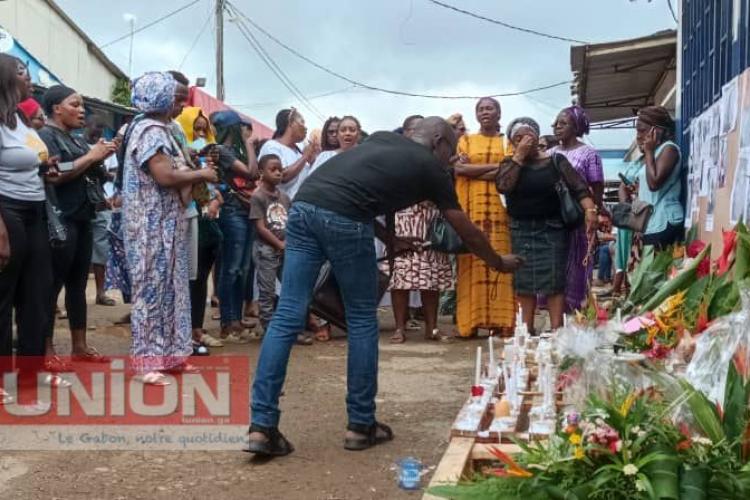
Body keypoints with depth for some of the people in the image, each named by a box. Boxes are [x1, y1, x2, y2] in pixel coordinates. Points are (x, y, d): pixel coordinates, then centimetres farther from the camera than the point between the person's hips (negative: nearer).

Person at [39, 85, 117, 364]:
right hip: (60, 220, -8)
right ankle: (46, 349, 1)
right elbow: (54, 176, -19)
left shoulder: (74, 139, 18)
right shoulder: (46, 136, -6)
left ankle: (80, 345, 16)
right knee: (54, 284, -5)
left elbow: (87, 176, 24)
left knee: (78, 283, 10)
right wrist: (91, 156, -14)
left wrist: (102, 157, 6)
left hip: (82, 219, 8)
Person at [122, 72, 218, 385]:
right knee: (152, 287, -5)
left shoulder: (160, 130, 16)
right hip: (153, 223, -10)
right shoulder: (151, 131, -15)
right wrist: (201, 175, -11)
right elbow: (164, 176, -24)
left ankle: (168, 354, 20)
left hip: (168, 221, 10)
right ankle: (147, 360, 2)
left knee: (169, 285, 12)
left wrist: (195, 175, 2)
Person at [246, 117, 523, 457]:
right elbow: (466, 230, 26)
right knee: (362, 320, 11)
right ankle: (361, 425, 19)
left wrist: (390, 240, 36)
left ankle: (262, 427, 2)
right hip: (343, 219, -6)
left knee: (287, 316, 4)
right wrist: (499, 263, 42)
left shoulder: (383, 139, 32)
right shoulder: (430, 167, 17)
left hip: (303, 206, 6)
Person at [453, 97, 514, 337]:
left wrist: (473, 169, -10)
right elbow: (458, 168, -3)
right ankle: (471, 321, -3)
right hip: (471, 210, 0)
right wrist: (495, 166, -7)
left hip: (500, 210, 0)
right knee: (472, 264, -4)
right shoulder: (466, 140, 14)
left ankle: (500, 320, -2)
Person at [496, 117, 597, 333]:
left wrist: (590, 209, -25)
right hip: (521, 230, 2)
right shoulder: (510, 164, 7)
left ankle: (556, 329, -7)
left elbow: (578, 186, -8)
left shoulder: (556, 160, 2)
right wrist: (519, 156, -11)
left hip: (552, 228, -2)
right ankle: (526, 330, 11)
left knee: (554, 279, -7)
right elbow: (503, 185, -13)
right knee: (523, 281, 3)